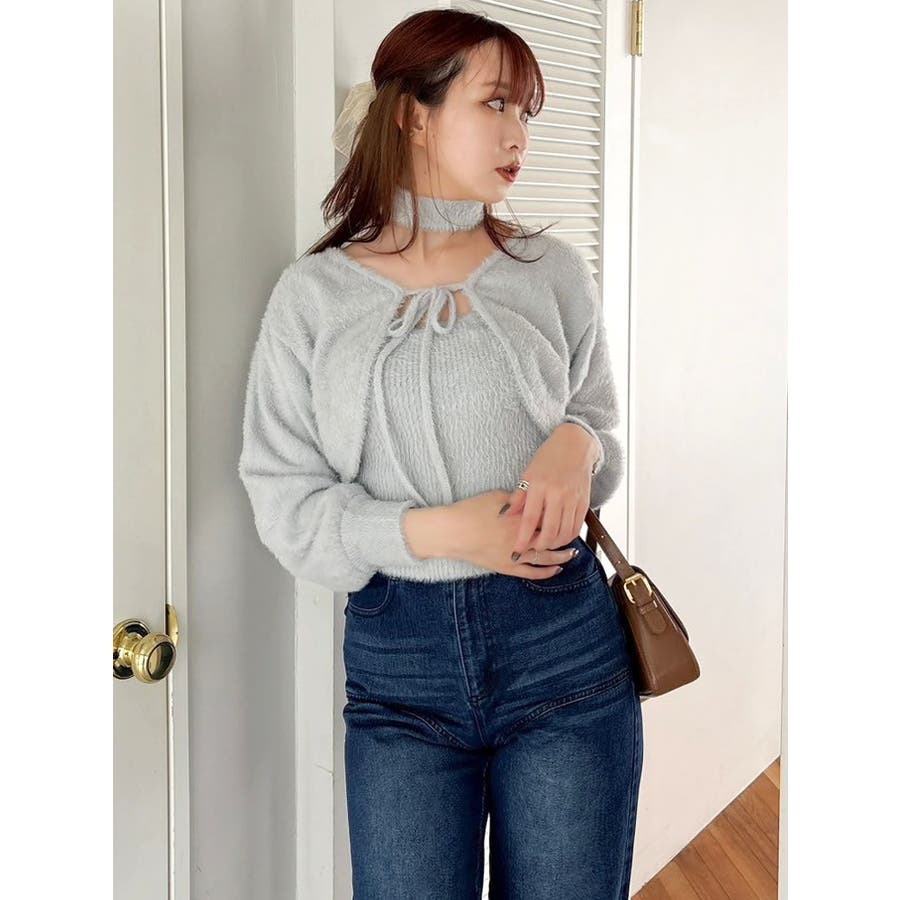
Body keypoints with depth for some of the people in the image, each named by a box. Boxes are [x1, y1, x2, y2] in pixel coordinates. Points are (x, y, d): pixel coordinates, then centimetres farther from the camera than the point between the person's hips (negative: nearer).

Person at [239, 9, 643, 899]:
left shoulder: (552, 271, 5)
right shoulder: (313, 293, 1)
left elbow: (602, 424, 13)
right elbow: (283, 499, -2)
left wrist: (578, 445, -12)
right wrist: (436, 531, -16)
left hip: (564, 643, 1)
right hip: (396, 664, -1)